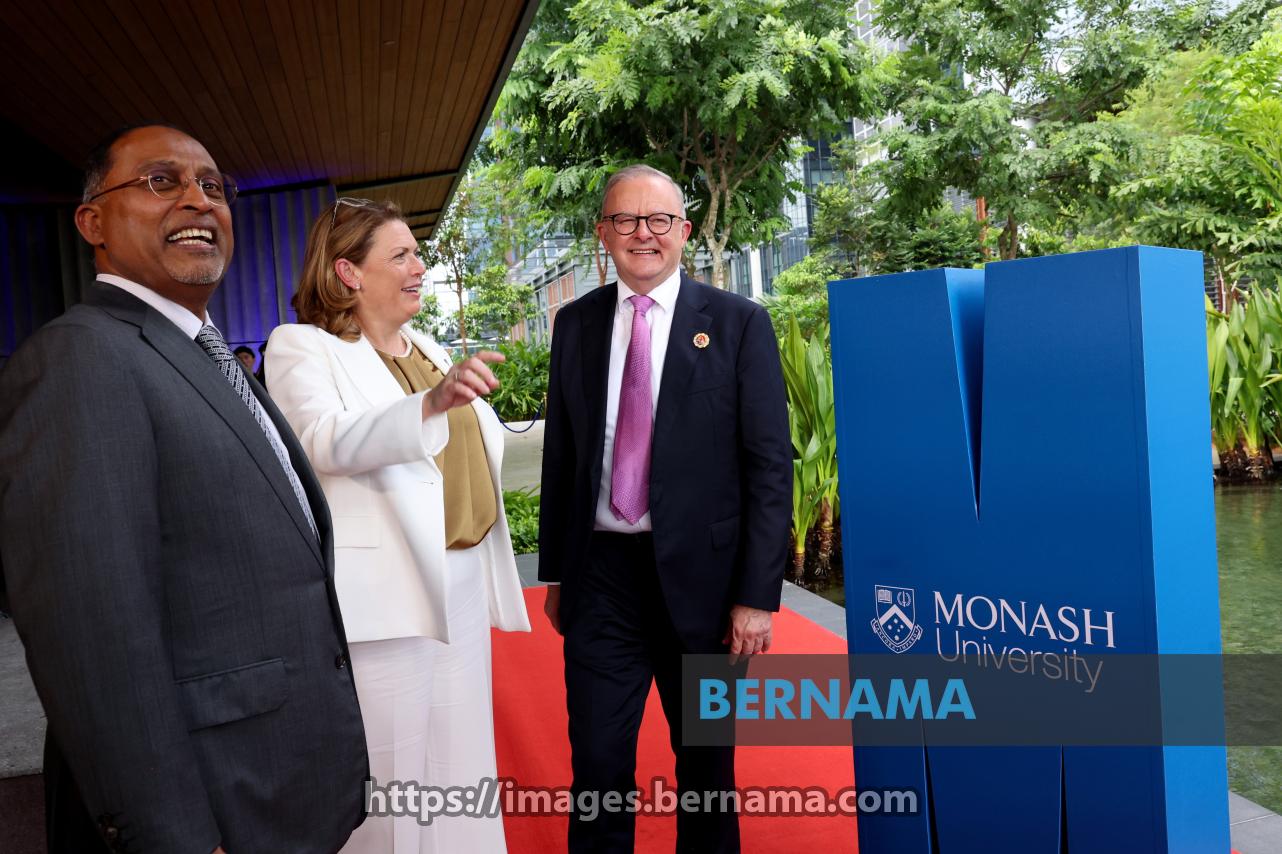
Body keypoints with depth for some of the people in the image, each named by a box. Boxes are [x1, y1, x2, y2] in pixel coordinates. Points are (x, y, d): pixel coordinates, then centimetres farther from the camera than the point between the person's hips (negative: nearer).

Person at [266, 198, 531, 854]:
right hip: (383, 595, -7)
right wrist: (432, 401, -40)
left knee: (460, 760, 14)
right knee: (391, 772, 1)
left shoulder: (428, 349, 16)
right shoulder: (303, 347, -7)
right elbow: (330, 441, -26)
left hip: (462, 584, 7)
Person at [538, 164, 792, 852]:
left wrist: (757, 596, -10)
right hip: (600, 572, 2)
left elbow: (770, 466, -6)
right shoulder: (576, 323, 7)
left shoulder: (738, 324, -4)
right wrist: (554, 571, 11)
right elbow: (559, 455, 10)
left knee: (706, 762, 16)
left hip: (700, 574, -2)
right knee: (596, 767, 7)